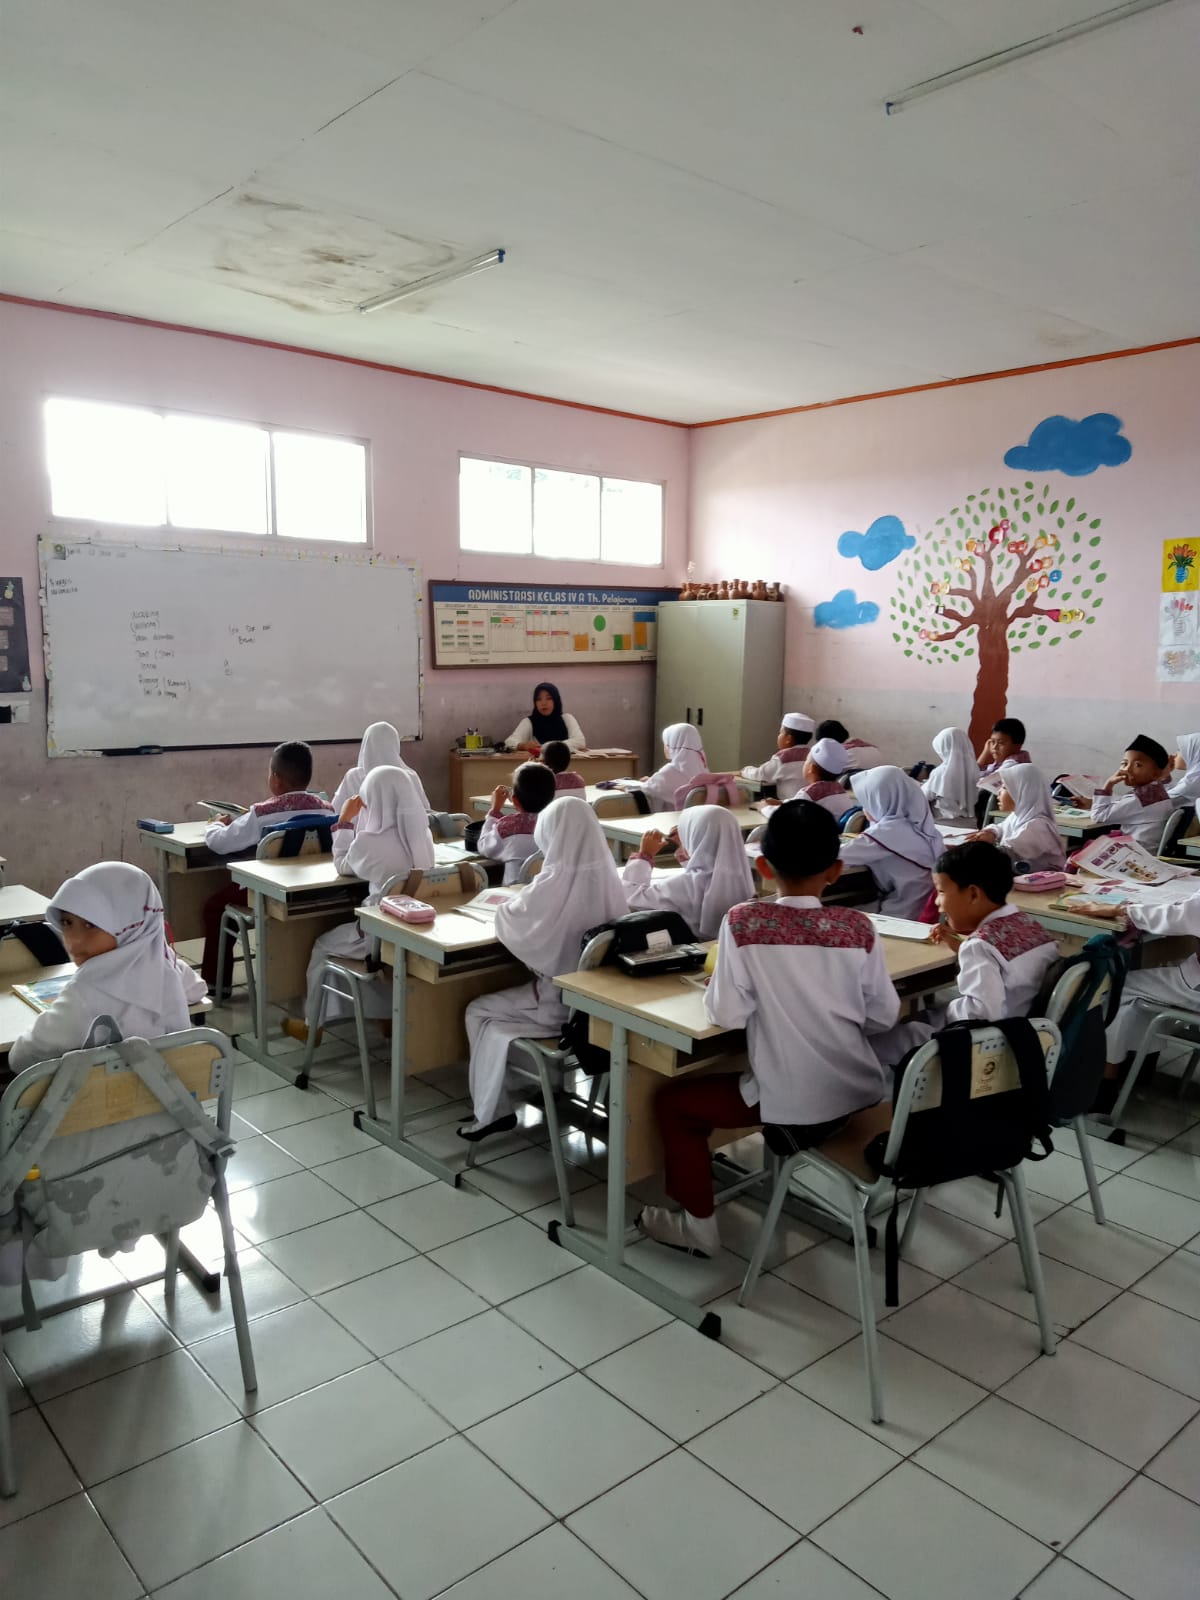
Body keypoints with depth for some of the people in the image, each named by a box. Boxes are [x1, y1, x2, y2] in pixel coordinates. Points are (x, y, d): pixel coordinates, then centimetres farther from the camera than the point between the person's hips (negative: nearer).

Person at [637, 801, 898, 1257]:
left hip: (793, 1102, -4)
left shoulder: (744, 922, -15)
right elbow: (884, 1017, 1)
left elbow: (728, 1015, -16)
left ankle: (697, 1225, 21)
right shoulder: (858, 927, -6)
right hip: (859, 1092, 5)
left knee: (673, 1101, 16)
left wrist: (713, 991, 4)